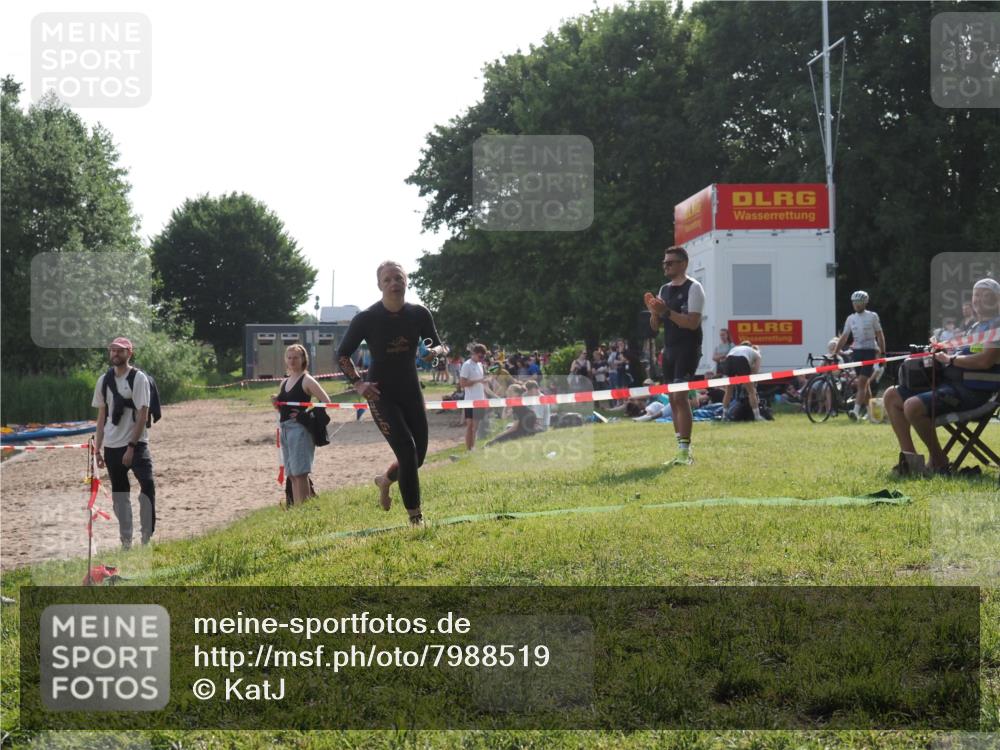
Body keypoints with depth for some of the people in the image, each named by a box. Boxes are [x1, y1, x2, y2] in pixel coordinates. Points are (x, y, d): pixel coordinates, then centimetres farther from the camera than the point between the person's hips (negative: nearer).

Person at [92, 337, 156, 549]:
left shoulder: (139, 378, -6)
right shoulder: (104, 381, 10)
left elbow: (143, 414, -11)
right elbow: (102, 415, 15)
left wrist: (131, 446, -15)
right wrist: (98, 448, 10)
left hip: (135, 444, -5)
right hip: (111, 446, 5)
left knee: (147, 484, -20)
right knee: (119, 493, 9)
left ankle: (147, 537, -16)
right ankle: (126, 542, 17)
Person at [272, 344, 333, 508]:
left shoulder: (306, 380, -5)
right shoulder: (284, 382, 16)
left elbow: (325, 401, -11)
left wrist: (306, 414, -14)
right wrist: (276, 403, 1)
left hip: (300, 428, -8)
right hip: (284, 429, 8)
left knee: (300, 472, -11)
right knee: (292, 474, 8)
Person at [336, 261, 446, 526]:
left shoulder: (419, 314, -3)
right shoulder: (367, 318, -12)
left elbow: (441, 346, 6)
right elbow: (342, 354, -2)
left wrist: (434, 351, -18)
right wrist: (358, 383, -15)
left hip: (411, 392, 5)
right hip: (381, 394, -4)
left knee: (418, 454, 8)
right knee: (406, 450, -18)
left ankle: (385, 480, 41)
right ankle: (415, 518, -9)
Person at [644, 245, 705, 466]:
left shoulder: (693, 288, -7)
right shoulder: (664, 290, 16)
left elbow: (693, 322, -17)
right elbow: (655, 326, 16)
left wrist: (666, 312, -22)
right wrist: (654, 311, -5)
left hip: (687, 350, -8)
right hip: (669, 349, 8)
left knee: (680, 396, -16)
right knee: (672, 399, 7)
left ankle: (686, 451, -17)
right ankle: (681, 452, 12)